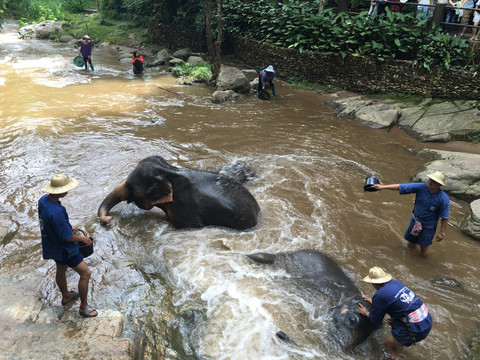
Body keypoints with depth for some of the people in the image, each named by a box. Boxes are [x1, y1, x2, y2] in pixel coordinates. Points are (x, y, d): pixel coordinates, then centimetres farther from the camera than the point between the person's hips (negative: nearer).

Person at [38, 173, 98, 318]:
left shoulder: (43, 200, -9)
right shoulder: (56, 212, -37)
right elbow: (67, 237, -28)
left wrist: (68, 227, 12)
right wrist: (82, 238, -10)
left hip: (51, 245, 9)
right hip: (64, 249, -9)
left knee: (61, 269, 29)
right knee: (85, 273, 3)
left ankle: (66, 296, 52)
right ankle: (84, 307, 17)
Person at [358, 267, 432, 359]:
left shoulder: (380, 295, -15)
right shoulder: (395, 282, 5)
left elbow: (376, 321, 1)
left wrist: (366, 313, 18)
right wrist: (374, 301, 35)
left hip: (418, 329, -8)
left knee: (388, 343, 9)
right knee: (392, 321, 26)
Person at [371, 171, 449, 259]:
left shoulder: (443, 199, -23)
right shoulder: (421, 187, -17)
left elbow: (444, 218, -16)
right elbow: (400, 187, -17)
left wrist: (442, 233, -14)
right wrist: (383, 187, -21)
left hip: (428, 226, -3)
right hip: (415, 221, 3)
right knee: (411, 246, 18)